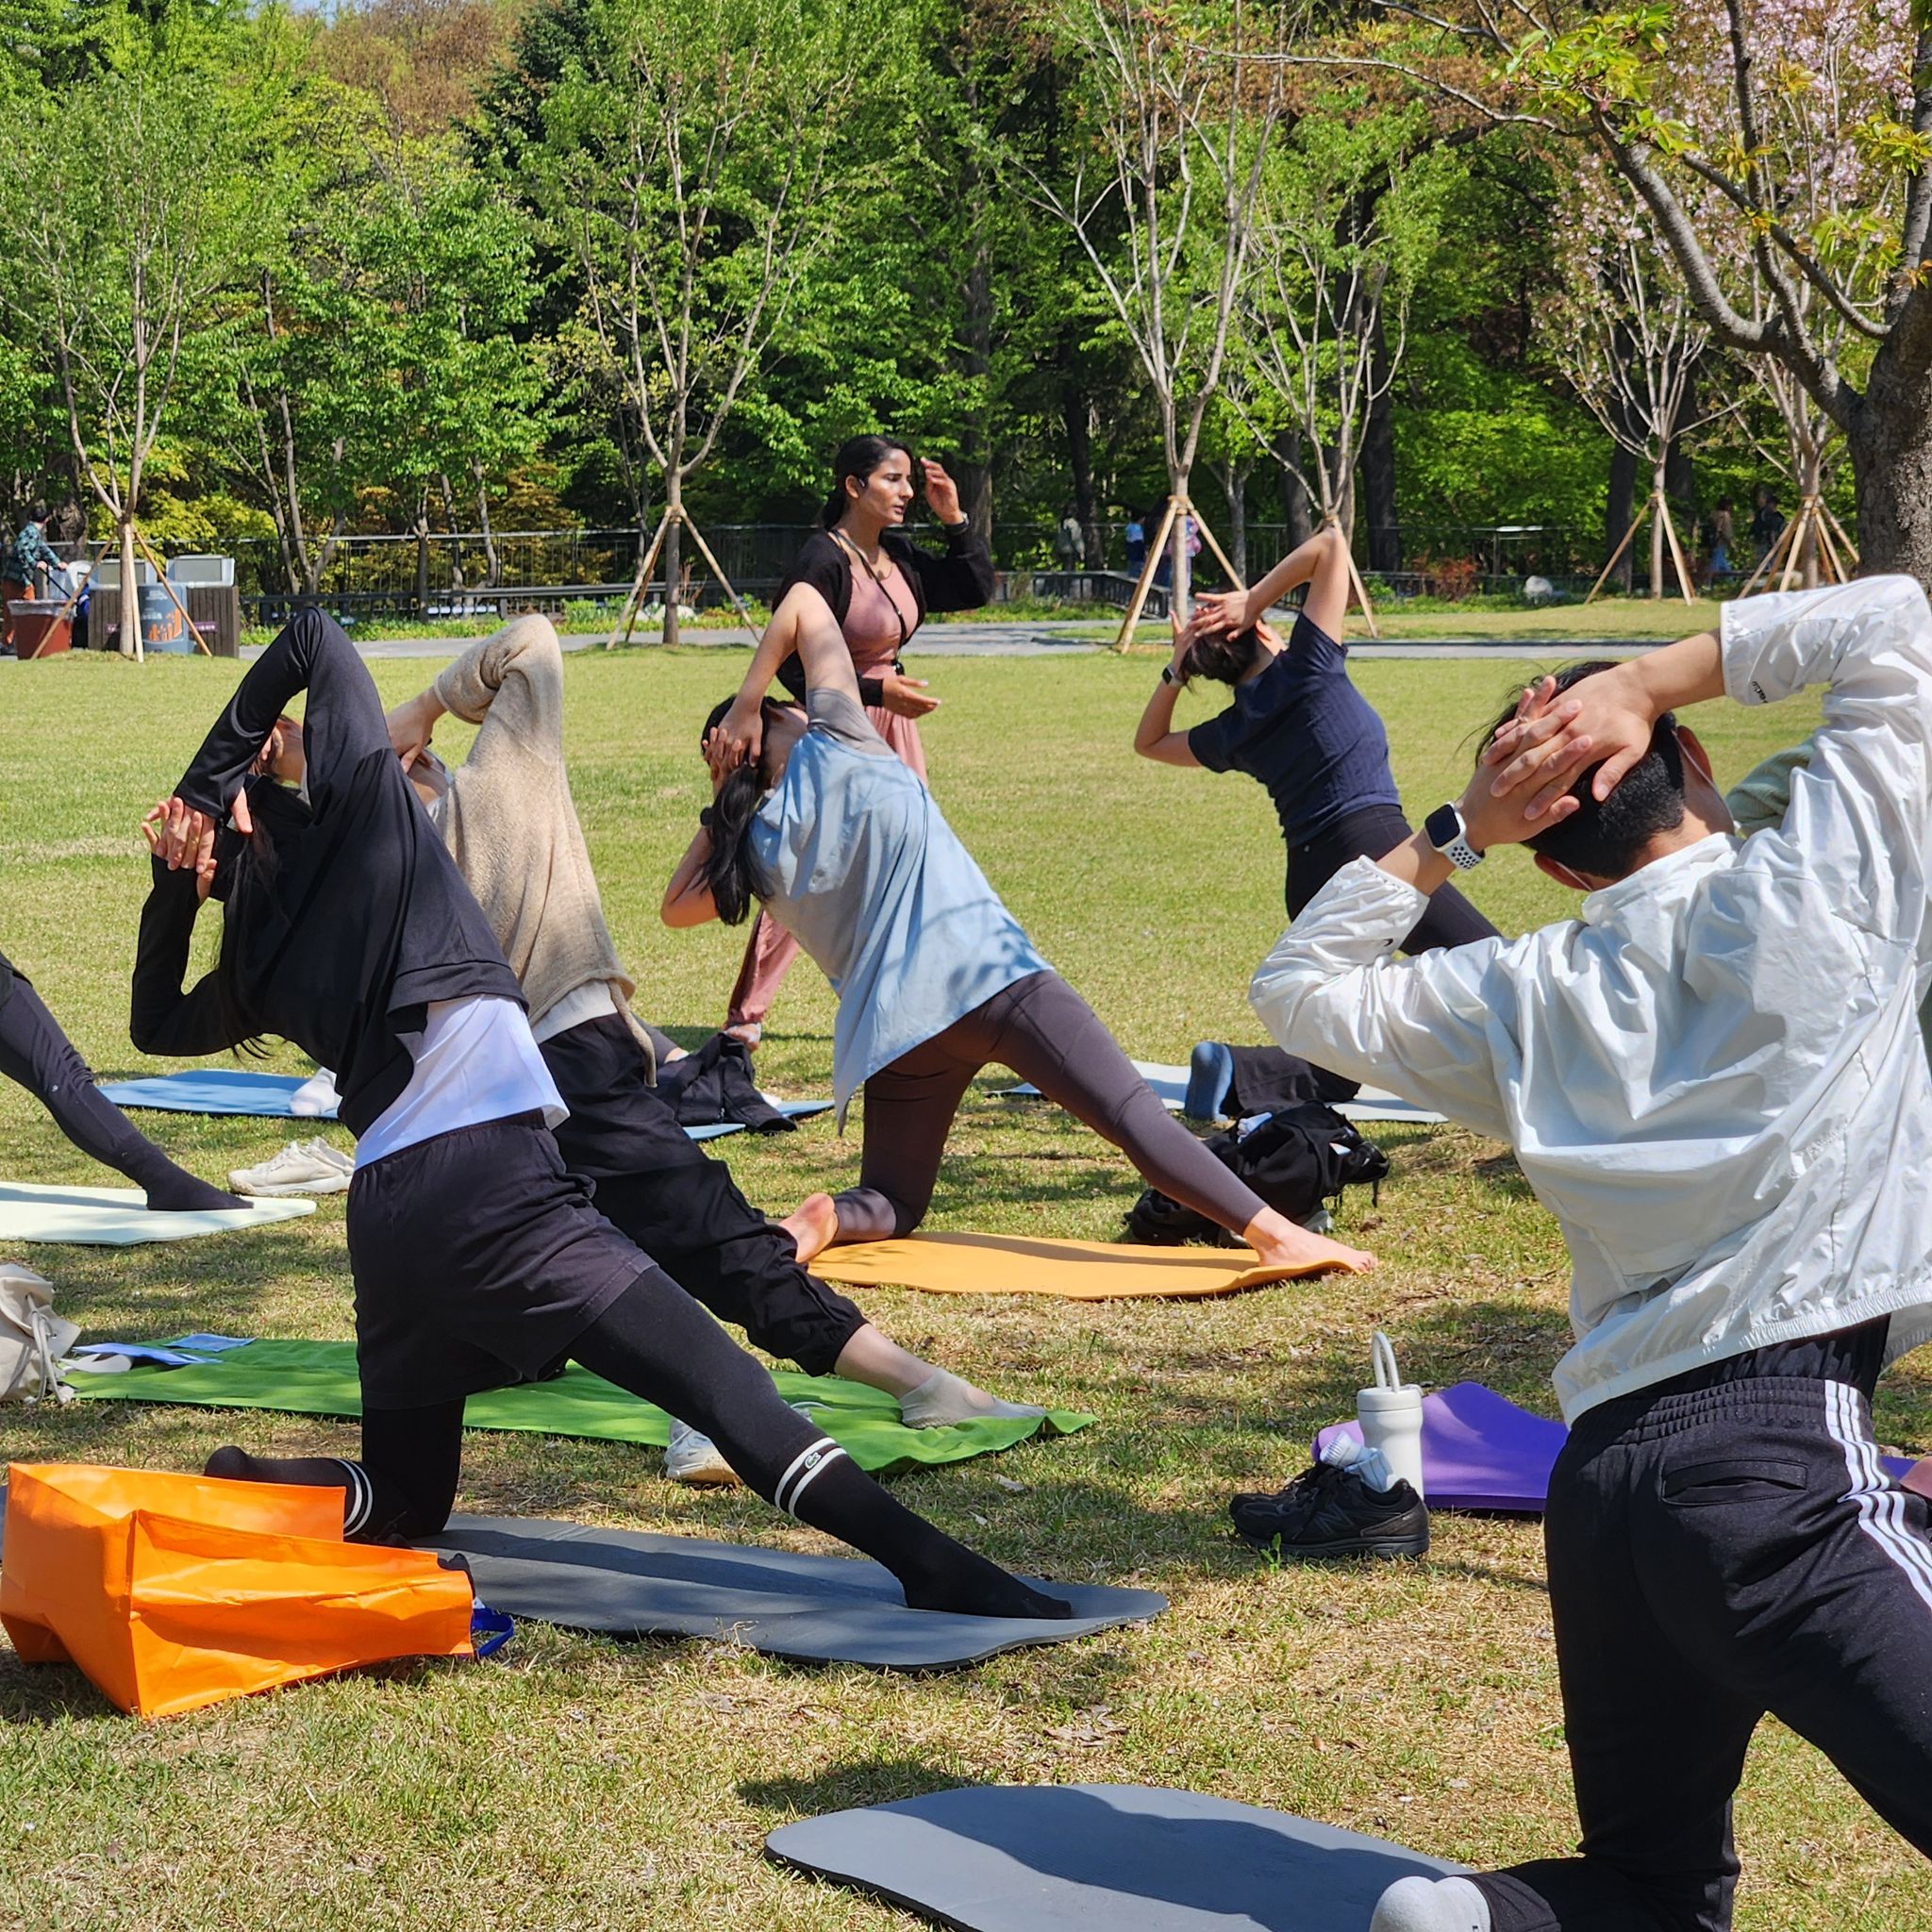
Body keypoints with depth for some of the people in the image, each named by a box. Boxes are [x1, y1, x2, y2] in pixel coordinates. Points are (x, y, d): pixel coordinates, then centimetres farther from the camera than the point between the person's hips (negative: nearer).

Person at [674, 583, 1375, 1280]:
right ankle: (1272, 1234, -26)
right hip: (994, 979, -3)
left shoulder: (755, 852, 12)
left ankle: (829, 1219, -14)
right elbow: (804, 601, 14)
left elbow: (675, 906, 32)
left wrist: (721, 804, 27)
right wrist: (744, 704, 13)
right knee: (1133, 1113, -10)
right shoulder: (835, 749, 6)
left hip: (894, 1033, 3)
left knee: (890, 1203, 20)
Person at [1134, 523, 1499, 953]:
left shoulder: (1232, 733, 13)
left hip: (1307, 883, 6)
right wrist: (1254, 601, 2)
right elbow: (1330, 544, 0)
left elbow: (1149, 743, 35)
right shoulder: (1306, 669, 0)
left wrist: (1176, 671, 23)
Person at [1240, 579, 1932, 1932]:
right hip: (1782, 1456, -5)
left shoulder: (1520, 998, 14)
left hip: (1605, 1470, 6)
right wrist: (1647, 683, 12)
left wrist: (1453, 833, 23)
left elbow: (1300, 989, 30)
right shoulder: (1811, 884, 5)